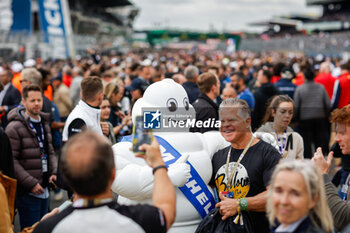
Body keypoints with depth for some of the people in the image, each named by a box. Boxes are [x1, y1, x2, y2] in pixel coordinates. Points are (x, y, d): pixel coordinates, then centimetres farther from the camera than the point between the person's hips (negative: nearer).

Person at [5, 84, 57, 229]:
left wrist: (54, 173, 1)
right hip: (27, 192, -8)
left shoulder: (44, 124, 12)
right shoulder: (14, 127, -13)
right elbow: (11, 160, -17)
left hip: (44, 189, 8)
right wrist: (31, 183, -20)